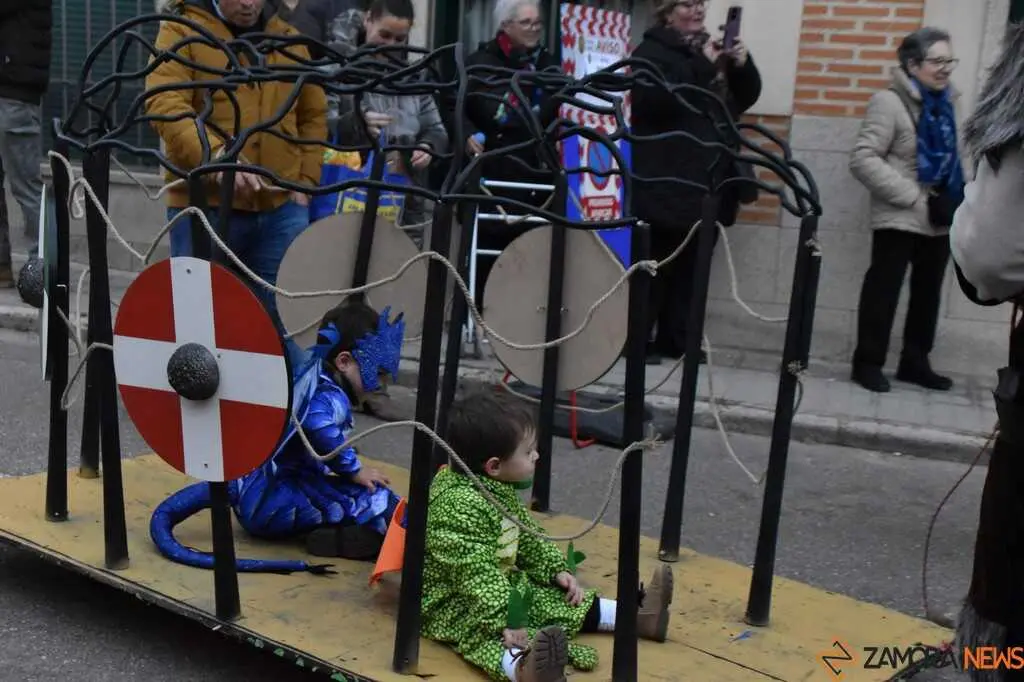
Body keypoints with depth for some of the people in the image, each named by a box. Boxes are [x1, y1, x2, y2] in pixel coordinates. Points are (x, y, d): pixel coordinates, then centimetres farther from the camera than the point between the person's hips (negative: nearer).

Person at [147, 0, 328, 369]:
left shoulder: (289, 41, 14)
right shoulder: (182, 33, -1)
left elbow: (314, 114, 19)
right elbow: (166, 107, -15)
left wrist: (305, 181, 7)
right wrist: (215, 156, -31)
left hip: (281, 209, 4)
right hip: (205, 206, -3)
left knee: (284, 322, 9)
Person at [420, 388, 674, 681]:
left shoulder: (498, 489, 5)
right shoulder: (458, 504, -28)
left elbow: (529, 537, 17)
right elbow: (476, 574, -33)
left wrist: (557, 569, 10)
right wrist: (506, 620, -37)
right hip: (454, 603, -10)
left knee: (553, 597, 7)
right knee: (486, 635, -37)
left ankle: (636, 617, 11)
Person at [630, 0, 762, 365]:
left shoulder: (710, 48, 19)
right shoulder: (650, 52, -5)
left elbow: (744, 99, 16)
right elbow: (661, 100, -22)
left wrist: (742, 65, -3)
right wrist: (704, 67, -24)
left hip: (709, 181, 7)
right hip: (668, 184, -7)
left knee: (692, 266, 10)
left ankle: (677, 340, 17)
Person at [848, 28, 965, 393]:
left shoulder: (947, 102, 10)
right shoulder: (890, 102, -12)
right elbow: (862, 159, -18)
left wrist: (955, 200, 3)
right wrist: (913, 196, -19)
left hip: (939, 220, 7)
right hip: (899, 219, -7)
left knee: (928, 292, 13)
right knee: (883, 290, -1)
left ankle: (915, 362, 25)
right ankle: (868, 363, 10)